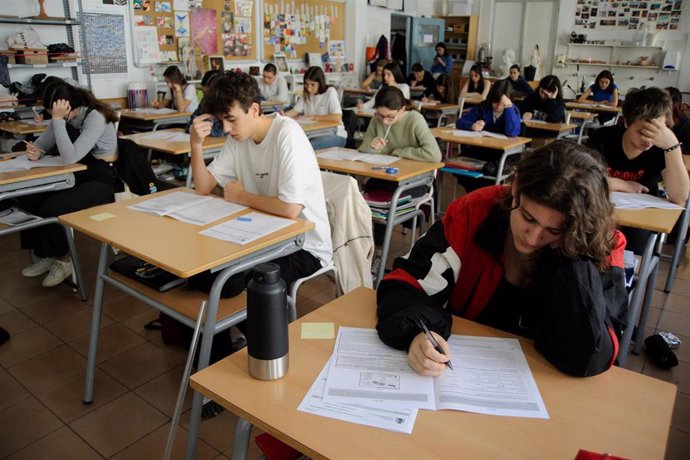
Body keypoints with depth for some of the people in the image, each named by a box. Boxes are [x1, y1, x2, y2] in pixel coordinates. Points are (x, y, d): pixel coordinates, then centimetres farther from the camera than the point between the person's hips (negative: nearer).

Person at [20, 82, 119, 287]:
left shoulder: (96, 117, -21)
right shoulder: (64, 117, 2)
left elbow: (70, 157, -30)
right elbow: (46, 141, 11)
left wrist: (58, 120, -29)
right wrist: (35, 151, -12)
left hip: (101, 179, -8)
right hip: (76, 175, 8)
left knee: (50, 208, -25)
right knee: (28, 200, -12)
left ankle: (62, 260, 0)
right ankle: (44, 255, 5)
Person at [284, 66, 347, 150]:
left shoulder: (330, 92, -11)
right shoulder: (306, 94, 9)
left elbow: (337, 118, -22)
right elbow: (295, 111, 9)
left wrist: (312, 117, -20)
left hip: (335, 135, -5)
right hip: (315, 133, 5)